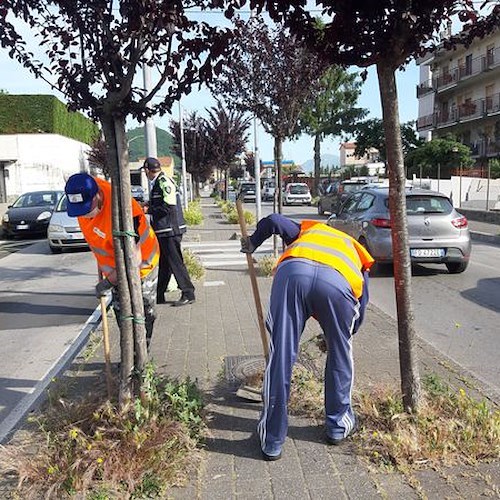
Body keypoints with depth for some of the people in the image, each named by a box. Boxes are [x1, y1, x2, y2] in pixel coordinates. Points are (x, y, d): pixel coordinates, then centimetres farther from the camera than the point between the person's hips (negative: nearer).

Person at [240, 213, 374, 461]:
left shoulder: (309, 228, 41)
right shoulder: (358, 255, 40)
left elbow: (273, 220, 22)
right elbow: (361, 305, 33)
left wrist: (253, 242, 38)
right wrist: (339, 336, 46)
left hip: (293, 272, 0)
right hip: (338, 282, 0)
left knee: (280, 357, 9)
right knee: (340, 355, 25)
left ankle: (272, 441, 21)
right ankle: (338, 426, 39)